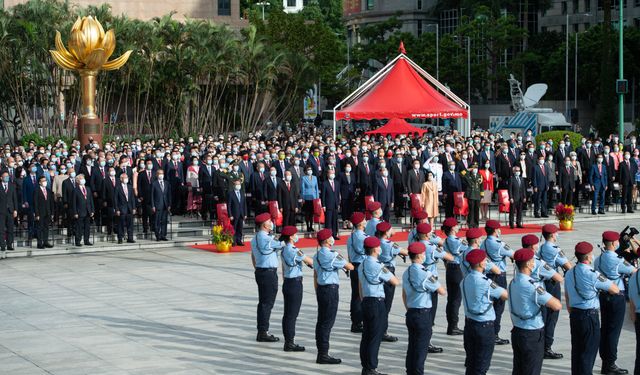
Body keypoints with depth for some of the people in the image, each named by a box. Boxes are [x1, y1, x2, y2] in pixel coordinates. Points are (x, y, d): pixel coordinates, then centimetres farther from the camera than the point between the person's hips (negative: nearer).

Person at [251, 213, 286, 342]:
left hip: (260, 272, 10)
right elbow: (282, 245, -10)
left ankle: (261, 332, 17)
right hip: (269, 273, -10)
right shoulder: (267, 239, -18)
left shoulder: (255, 238, 13)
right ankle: (263, 332, -3)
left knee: (263, 302, 13)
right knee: (267, 303, -5)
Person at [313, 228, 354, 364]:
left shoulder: (317, 256, 12)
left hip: (321, 289, 9)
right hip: (331, 290, -9)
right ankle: (323, 354, -4)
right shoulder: (332, 255, -15)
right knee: (327, 322, -6)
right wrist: (343, 261, 7)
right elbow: (350, 267, -12)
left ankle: (321, 352, 15)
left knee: (321, 321, 11)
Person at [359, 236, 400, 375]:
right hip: (377, 303, -8)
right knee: (375, 337, -2)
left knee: (366, 336, 12)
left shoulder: (362, 265, 10)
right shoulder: (378, 266, -16)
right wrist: (389, 275, 5)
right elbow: (396, 282, -14)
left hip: (366, 302, 8)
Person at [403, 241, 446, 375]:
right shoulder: (425, 274, -18)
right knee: (421, 349, -1)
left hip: (410, 313, 8)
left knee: (412, 346, 14)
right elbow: (442, 292, -12)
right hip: (423, 314, -8)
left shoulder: (406, 273, 7)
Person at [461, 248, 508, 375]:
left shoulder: (465, 280, 3)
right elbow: (505, 295, -13)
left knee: (470, 362, 15)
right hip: (484, 326, -7)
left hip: (469, 323, 7)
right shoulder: (484, 282, -19)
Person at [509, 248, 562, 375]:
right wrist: (552, 299, -3)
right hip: (533, 335, -8)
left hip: (517, 331, 8)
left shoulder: (513, 282, 3)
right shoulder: (531, 286, -23)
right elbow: (557, 306, -24)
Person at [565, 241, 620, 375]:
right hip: (589, 315, -7)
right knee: (589, 351, 2)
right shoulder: (592, 274, -18)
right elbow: (615, 290, -11)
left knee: (576, 349, 16)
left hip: (574, 314, 7)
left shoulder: (569, 273, 6)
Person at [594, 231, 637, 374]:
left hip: (602, 296, 7)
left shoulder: (598, 260, 6)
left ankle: (605, 362, 19)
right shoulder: (618, 260, -16)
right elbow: (634, 271, -3)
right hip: (617, 297, -7)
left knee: (604, 329, 12)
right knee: (614, 330, -1)